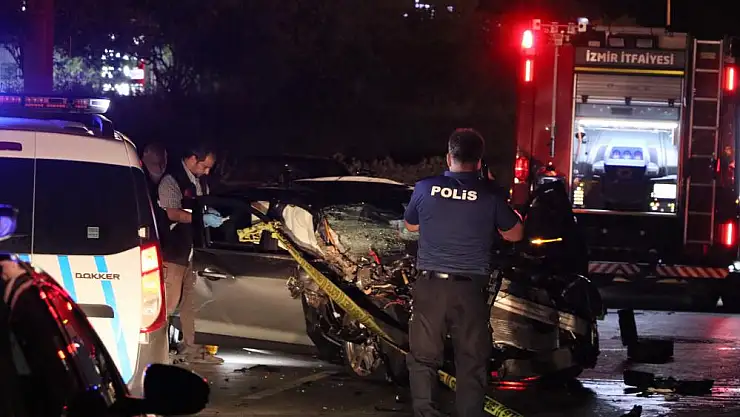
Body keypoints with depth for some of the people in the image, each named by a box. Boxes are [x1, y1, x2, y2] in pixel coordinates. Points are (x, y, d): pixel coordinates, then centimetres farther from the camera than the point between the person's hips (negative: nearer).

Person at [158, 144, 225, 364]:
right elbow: (172, 213, -19)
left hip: (194, 249, 8)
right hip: (174, 250, -8)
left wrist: (212, 215, 6)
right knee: (170, 301, -9)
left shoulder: (201, 181, 14)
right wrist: (202, 218, -22)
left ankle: (190, 347, 17)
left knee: (191, 301, 11)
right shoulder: (172, 180, -11)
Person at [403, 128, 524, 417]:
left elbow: (410, 226, 18)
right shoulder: (489, 195, -4)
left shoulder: (425, 188, -2)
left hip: (430, 285, 0)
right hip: (470, 289, 0)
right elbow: (515, 235, 11)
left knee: (423, 358, 8)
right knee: (472, 362, 7)